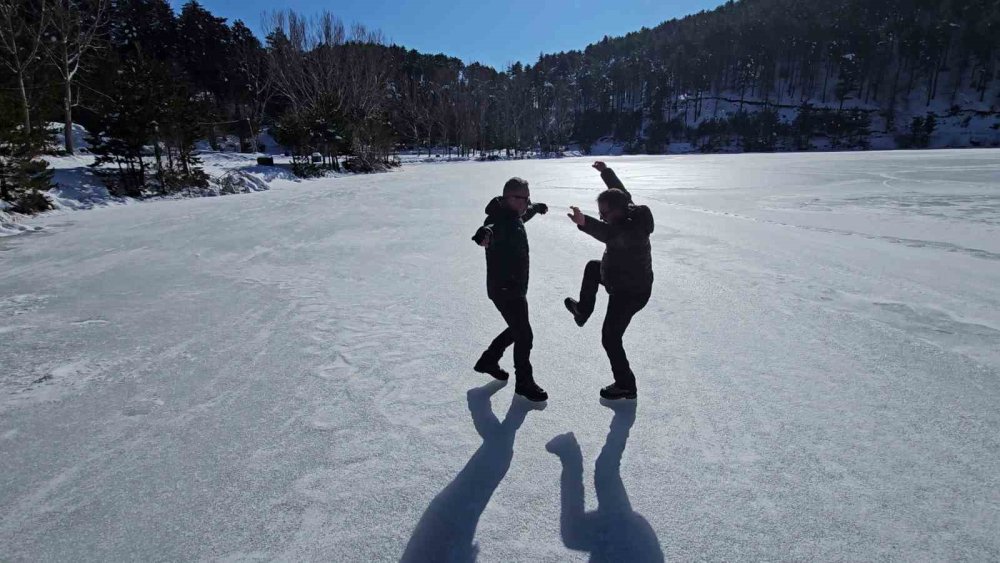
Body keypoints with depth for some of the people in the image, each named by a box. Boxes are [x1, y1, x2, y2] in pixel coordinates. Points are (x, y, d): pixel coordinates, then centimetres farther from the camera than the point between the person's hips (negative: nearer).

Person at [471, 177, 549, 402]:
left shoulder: (515, 215, 7)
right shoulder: (499, 219, -23)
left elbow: (525, 213, 33)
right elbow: (492, 227, -48)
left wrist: (537, 208, 53)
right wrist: (484, 233, -71)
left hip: (516, 287, 10)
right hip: (505, 289, -10)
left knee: (517, 329, 24)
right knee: (524, 335, -2)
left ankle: (488, 361, 40)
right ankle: (524, 382, 16)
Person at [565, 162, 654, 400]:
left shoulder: (631, 228, -35)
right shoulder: (630, 212, -7)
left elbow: (610, 234, -57)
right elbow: (620, 191, 14)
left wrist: (584, 223, -74)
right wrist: (606, 172, 26)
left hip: (629, 293, -10)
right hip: (626, 282, 10)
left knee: (610, 338, 1)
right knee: (593, 267, 32)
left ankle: (625, 386, 16)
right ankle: (583, 311, 45)